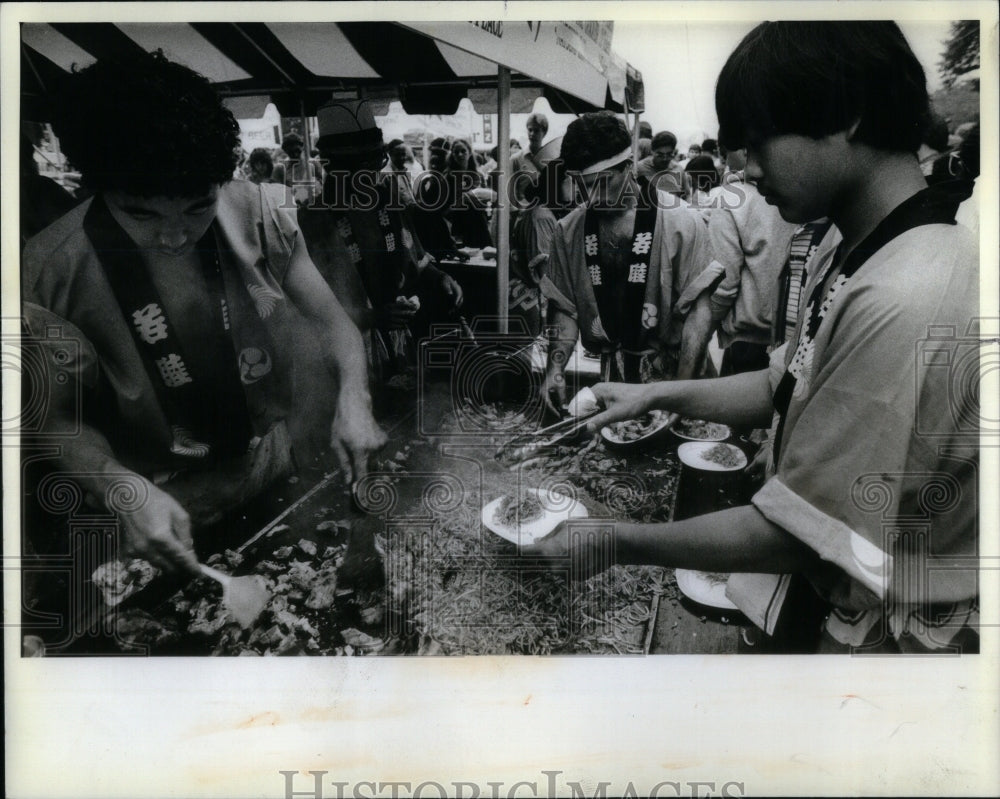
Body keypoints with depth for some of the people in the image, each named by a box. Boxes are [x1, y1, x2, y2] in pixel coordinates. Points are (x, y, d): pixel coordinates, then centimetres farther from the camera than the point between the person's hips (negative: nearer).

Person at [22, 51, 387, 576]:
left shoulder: (257, 212, -14)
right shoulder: (50, 274, -18)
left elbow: (331, 322, -3)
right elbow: (63, 419, -7)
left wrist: (352, 399, -22)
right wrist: (124, 490, -25)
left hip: (281, 473, 2)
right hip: (159, 512, -1)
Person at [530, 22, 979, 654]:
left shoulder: (903, 305, -31)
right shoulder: (865, 259, 0)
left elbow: (799, 535, -26)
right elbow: (784, 386, 11)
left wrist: (620, 543, -17)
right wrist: (657, 396, 1)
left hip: (889, 630, -8)